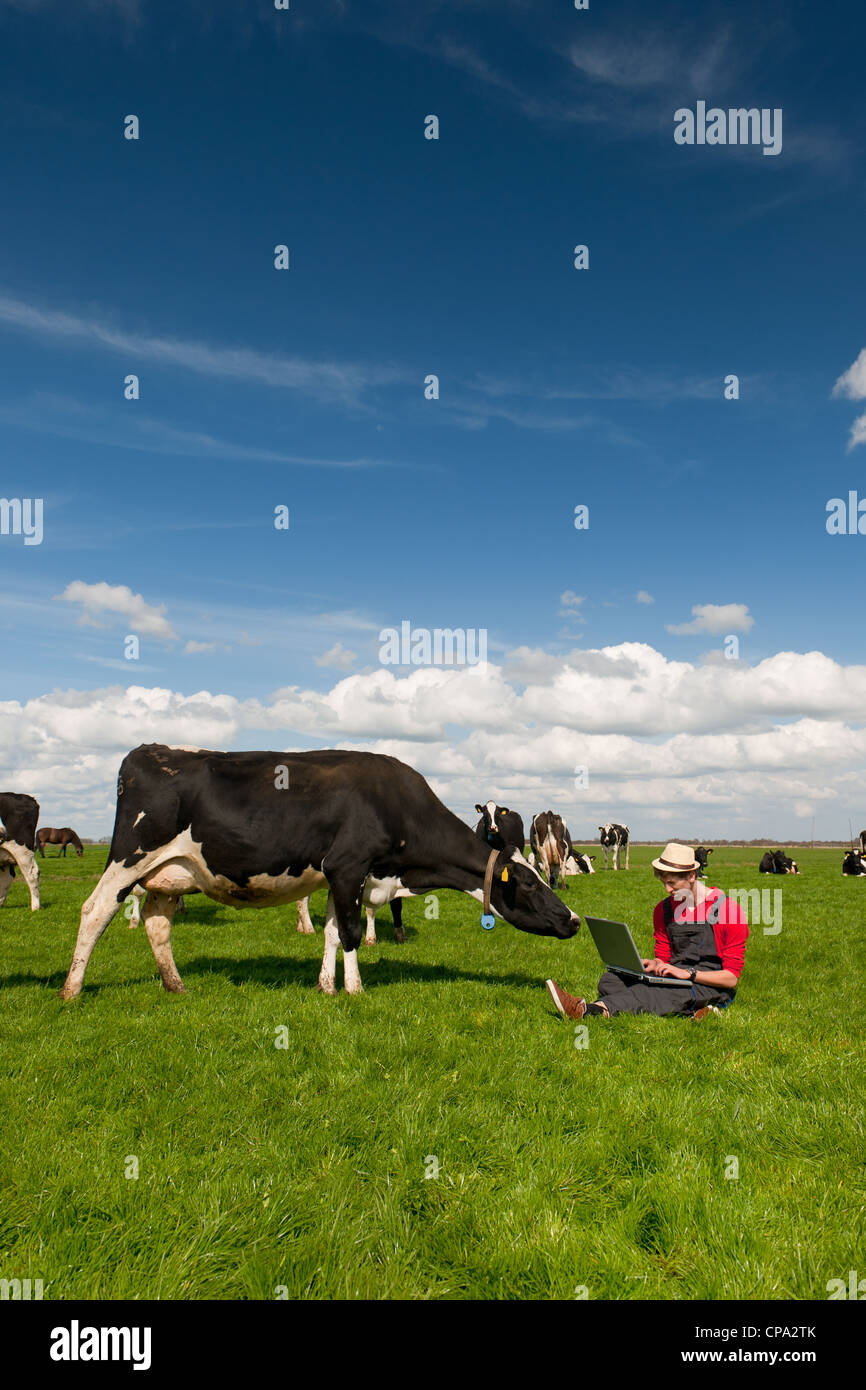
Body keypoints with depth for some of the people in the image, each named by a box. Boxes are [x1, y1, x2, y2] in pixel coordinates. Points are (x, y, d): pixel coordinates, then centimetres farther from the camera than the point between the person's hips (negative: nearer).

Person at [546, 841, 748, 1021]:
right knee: (612, 978, -19)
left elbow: (731, 977, -9)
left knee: (661, 992, -40)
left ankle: (588, 1010, -59)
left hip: (711, 986, -7)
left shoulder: (728, 909, -8)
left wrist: (688, 974, -21)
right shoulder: (664, 909, 10)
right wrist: (654, 964, -9)